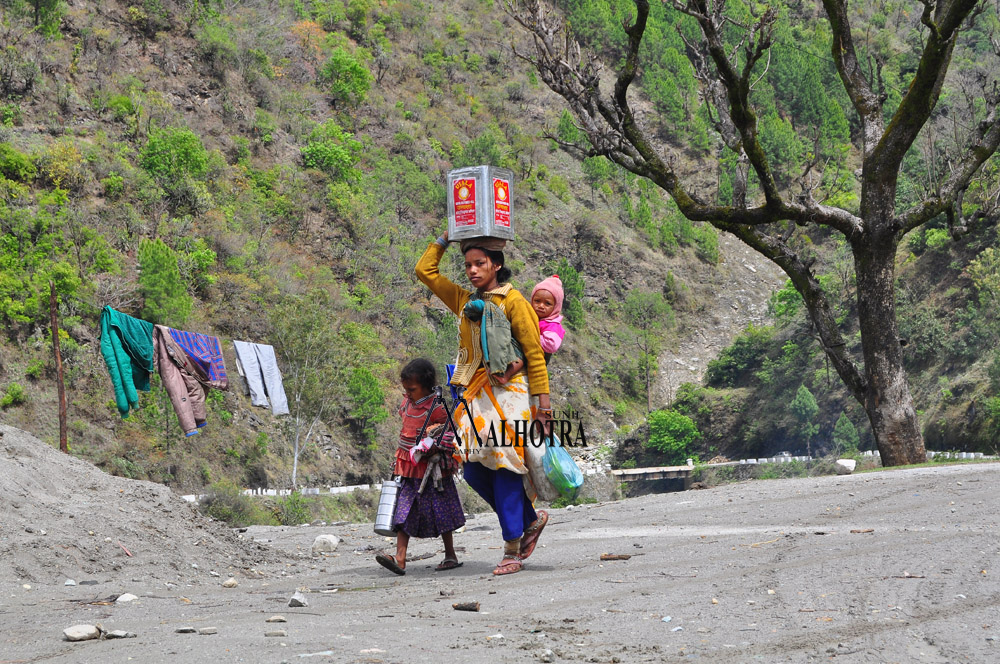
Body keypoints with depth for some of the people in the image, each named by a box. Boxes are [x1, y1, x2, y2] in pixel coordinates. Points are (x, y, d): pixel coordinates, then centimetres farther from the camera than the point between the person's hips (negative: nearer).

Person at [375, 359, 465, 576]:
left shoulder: (436, 408, -15)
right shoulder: (407, 402, 9)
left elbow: (452, 430, -11)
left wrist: (436, 445, -23)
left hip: (430, 468, -7)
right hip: (409, 469, 7)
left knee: (440, 513, 3)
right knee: (404, 511, -3)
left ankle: (450, 556, 16)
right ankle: (400, 558, -9)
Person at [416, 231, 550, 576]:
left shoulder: (513, 301, -4)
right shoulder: (464, 301, 14)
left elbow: (535, 353, -5)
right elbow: (425, 270, 20)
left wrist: (543, 400, -10)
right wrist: (448, 236, 16)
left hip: (508, 393, -6)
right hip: (475, 395, 6)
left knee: (505, 467, -8)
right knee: (474, 469, 0)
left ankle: (512, 552, -2)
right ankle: (531, 518, 20)